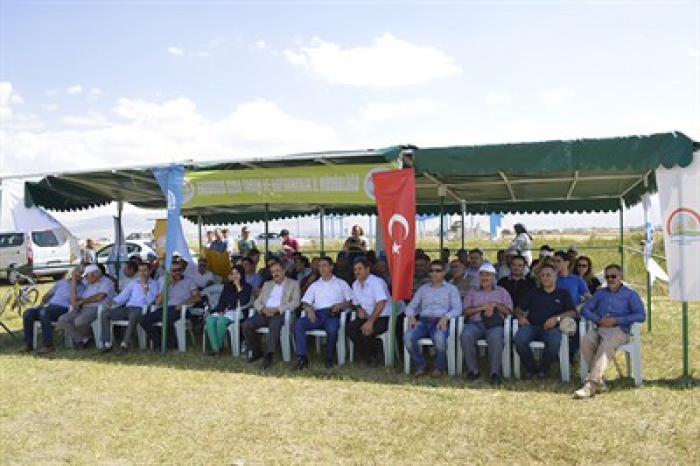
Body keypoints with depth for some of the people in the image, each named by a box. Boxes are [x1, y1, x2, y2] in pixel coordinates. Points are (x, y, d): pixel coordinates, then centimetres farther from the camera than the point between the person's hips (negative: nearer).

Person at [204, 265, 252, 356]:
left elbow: (243, 302, -11)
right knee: (209, 320, -27)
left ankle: (219, 347, -16)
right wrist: (220, 310, -5)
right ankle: (215, 348, -28)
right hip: (223, 311, 5)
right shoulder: (227, 285, 21)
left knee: (221, 321, -35)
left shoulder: (247, 287, 4)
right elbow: (221, 300, 16)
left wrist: (238, 287, -9)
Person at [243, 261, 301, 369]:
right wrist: (263, 309, -7)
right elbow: (257, 301, 18)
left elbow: (295, 302, -3)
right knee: (246, 325, -21)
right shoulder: (267, 284, 25)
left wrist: (276, 309, -14)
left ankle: (269, 355, -32)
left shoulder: (293, 284, 11)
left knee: (274, 325, -38)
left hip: (280, 313, -5)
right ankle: (256, 352, -3)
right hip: (264, 313, 5)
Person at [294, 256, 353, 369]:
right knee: (298, 324, -26)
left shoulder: (341, 283, 20)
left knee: (332, 329, -38)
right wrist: (309, 308, -6)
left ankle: (329, 358, -16)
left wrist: (340, 305, -10)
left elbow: (350, 301, 11)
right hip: (317, 314, 3)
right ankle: (302, 357, -25)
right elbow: (305, 302, 18)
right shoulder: (315, 285, 28)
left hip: (333, 314, -3)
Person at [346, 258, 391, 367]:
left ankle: (374, 356, -2)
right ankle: (367, 356, -3)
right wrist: (359, 309, -3)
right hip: (366, 317, 7)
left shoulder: (377, 282, -15)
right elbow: (356, 303, 22)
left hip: (383, 317, -7)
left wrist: (370, 322, -30)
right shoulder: (355, 285, 10)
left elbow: (381, 303, -25)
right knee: (349, 328, -18)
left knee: (366, 332, -32)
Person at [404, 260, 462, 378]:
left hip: (440, 321, -3)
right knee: (408, 337, -29)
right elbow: (411, 306, 18)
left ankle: (439, 367, -9)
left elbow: (457, 308, 2)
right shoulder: (423, 288, 25)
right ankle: (421, 365, -6)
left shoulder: (451, 289, 17)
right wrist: (411, 316, -6)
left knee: (439, 338, -38)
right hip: (423, 320, 3)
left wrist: (445, 317, -18)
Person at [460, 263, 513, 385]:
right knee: (465, 336, -33)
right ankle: (473, 370, -22)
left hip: (495, 324, -1)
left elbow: (508, 310, 13)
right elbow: (466, 311, 10)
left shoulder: (501, 291, 25)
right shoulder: (472, 293, 26)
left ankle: (495, 373, -34)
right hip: (475, 323, 2)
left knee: (495, 338, -39)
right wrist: (481, 308, -5)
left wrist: (495, 305, -3)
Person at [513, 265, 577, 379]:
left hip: (550, 327, -2)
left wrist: (557, 318, -11)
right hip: (531, 326, 2)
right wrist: (521, 316, -1)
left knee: (554, 342, -37)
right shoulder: (533, 292, 26)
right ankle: (531, 368, -6)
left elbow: (572, 312, 7)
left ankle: (543, 368, -8)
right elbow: (519, 308, 23)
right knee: (519, 340, -32)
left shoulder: (563, 294, 20)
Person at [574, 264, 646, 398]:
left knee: (606, 346, -37)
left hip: (619, 330, -4)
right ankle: (599, 381, -28)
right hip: (599, 329, 4)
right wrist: (598, 319, -3)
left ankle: (591, 385, -44)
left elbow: (641, 316, 1)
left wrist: (616, 320, -8)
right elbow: (585, 309, 17)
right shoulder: (600, 293, 28)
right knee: (586, 341, -32)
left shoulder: (630, 294, 16)